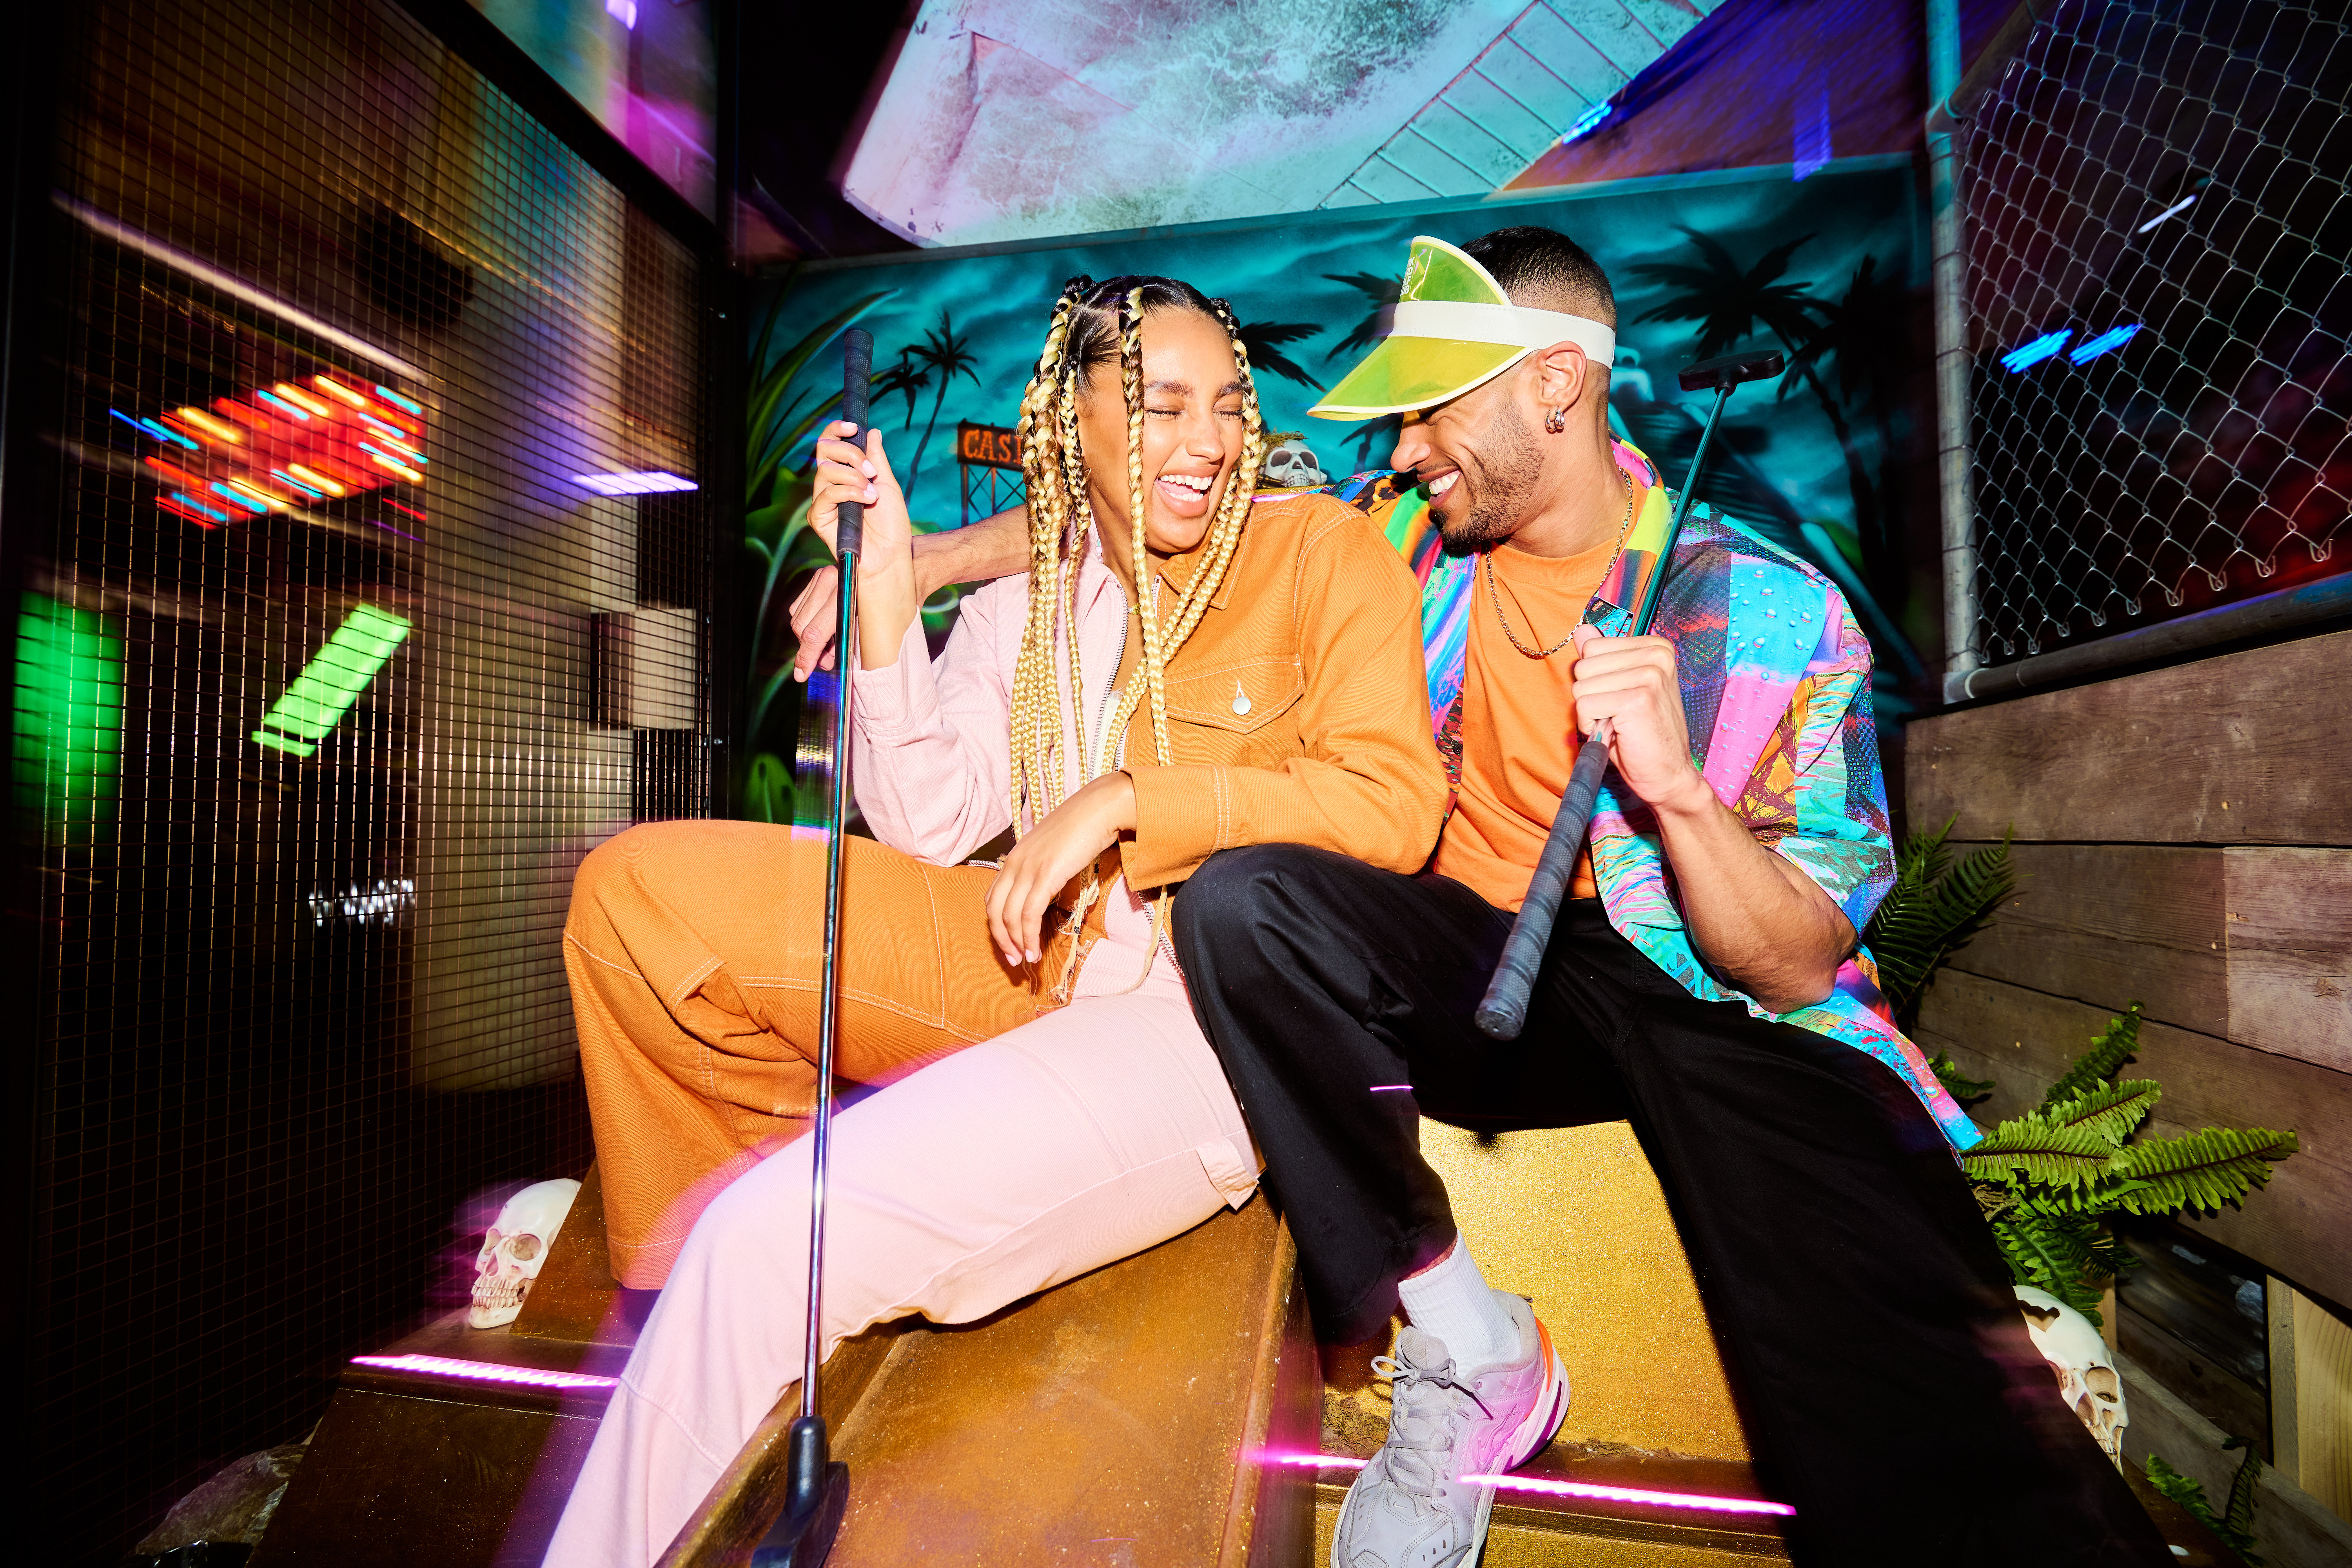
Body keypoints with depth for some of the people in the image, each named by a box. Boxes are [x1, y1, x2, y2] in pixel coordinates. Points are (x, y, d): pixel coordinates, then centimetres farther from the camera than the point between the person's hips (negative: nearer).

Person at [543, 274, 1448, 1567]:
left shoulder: (1325, 553, 2)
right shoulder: (1025, 601, 14)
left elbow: (1392, 805, -10)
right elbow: (930, 828, 5)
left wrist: (1124, 800, -15)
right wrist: (883, 588, -2)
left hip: (1205, 1018, -5)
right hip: (1035, 963, 6)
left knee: (772, 1237, -18)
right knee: (642, 890, -6)